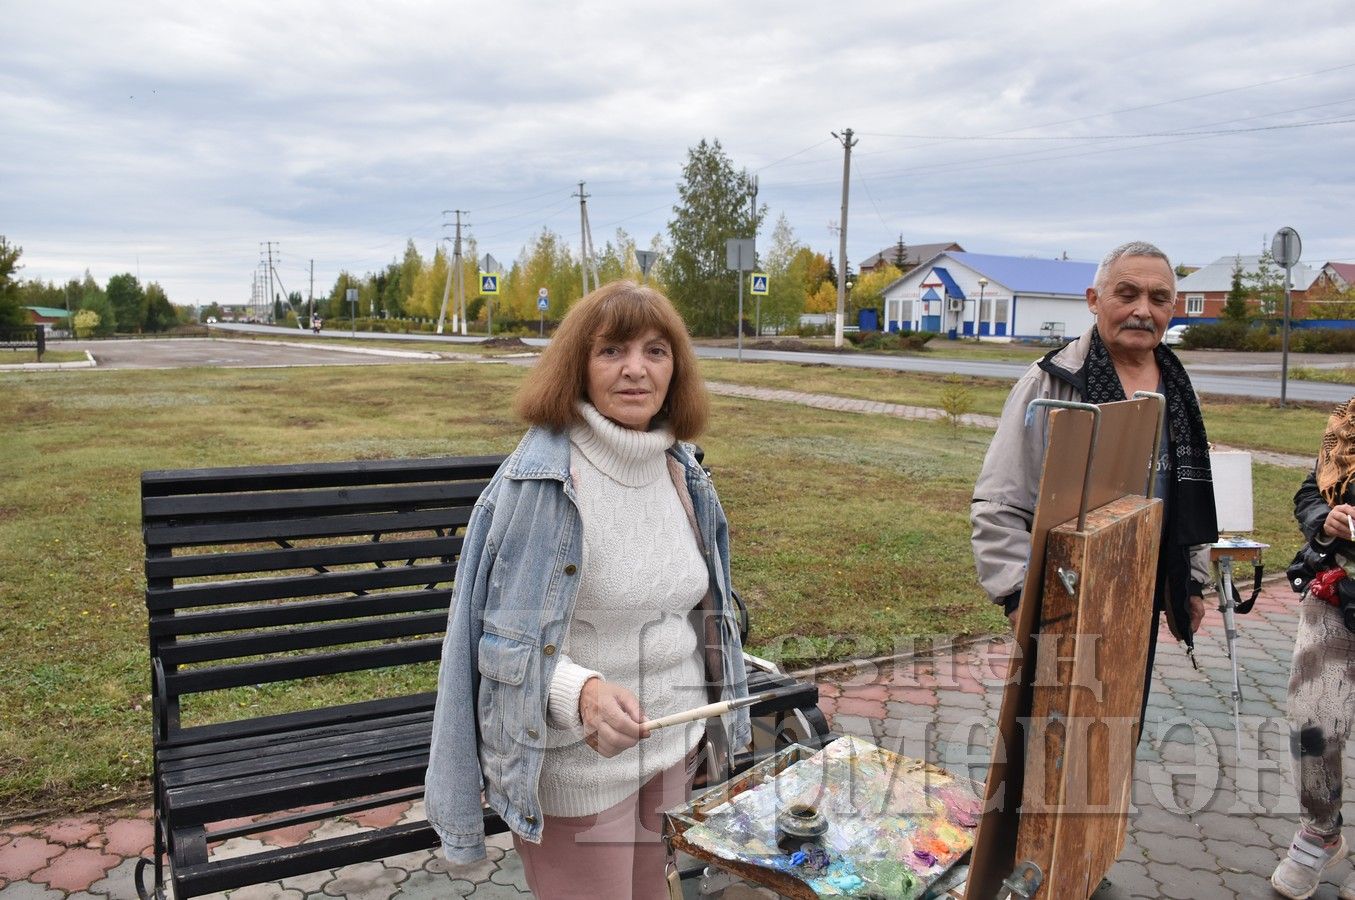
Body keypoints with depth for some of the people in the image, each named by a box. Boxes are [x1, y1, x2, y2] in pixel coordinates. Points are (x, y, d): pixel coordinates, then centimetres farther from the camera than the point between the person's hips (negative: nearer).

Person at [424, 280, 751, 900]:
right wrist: (581, 691, -36)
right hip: (579, 761, -6)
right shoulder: (544, 476, -20)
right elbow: (507, 640, -18)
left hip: (673, 743, 7)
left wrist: (716, 715, 18)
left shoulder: (680, 467, 1)